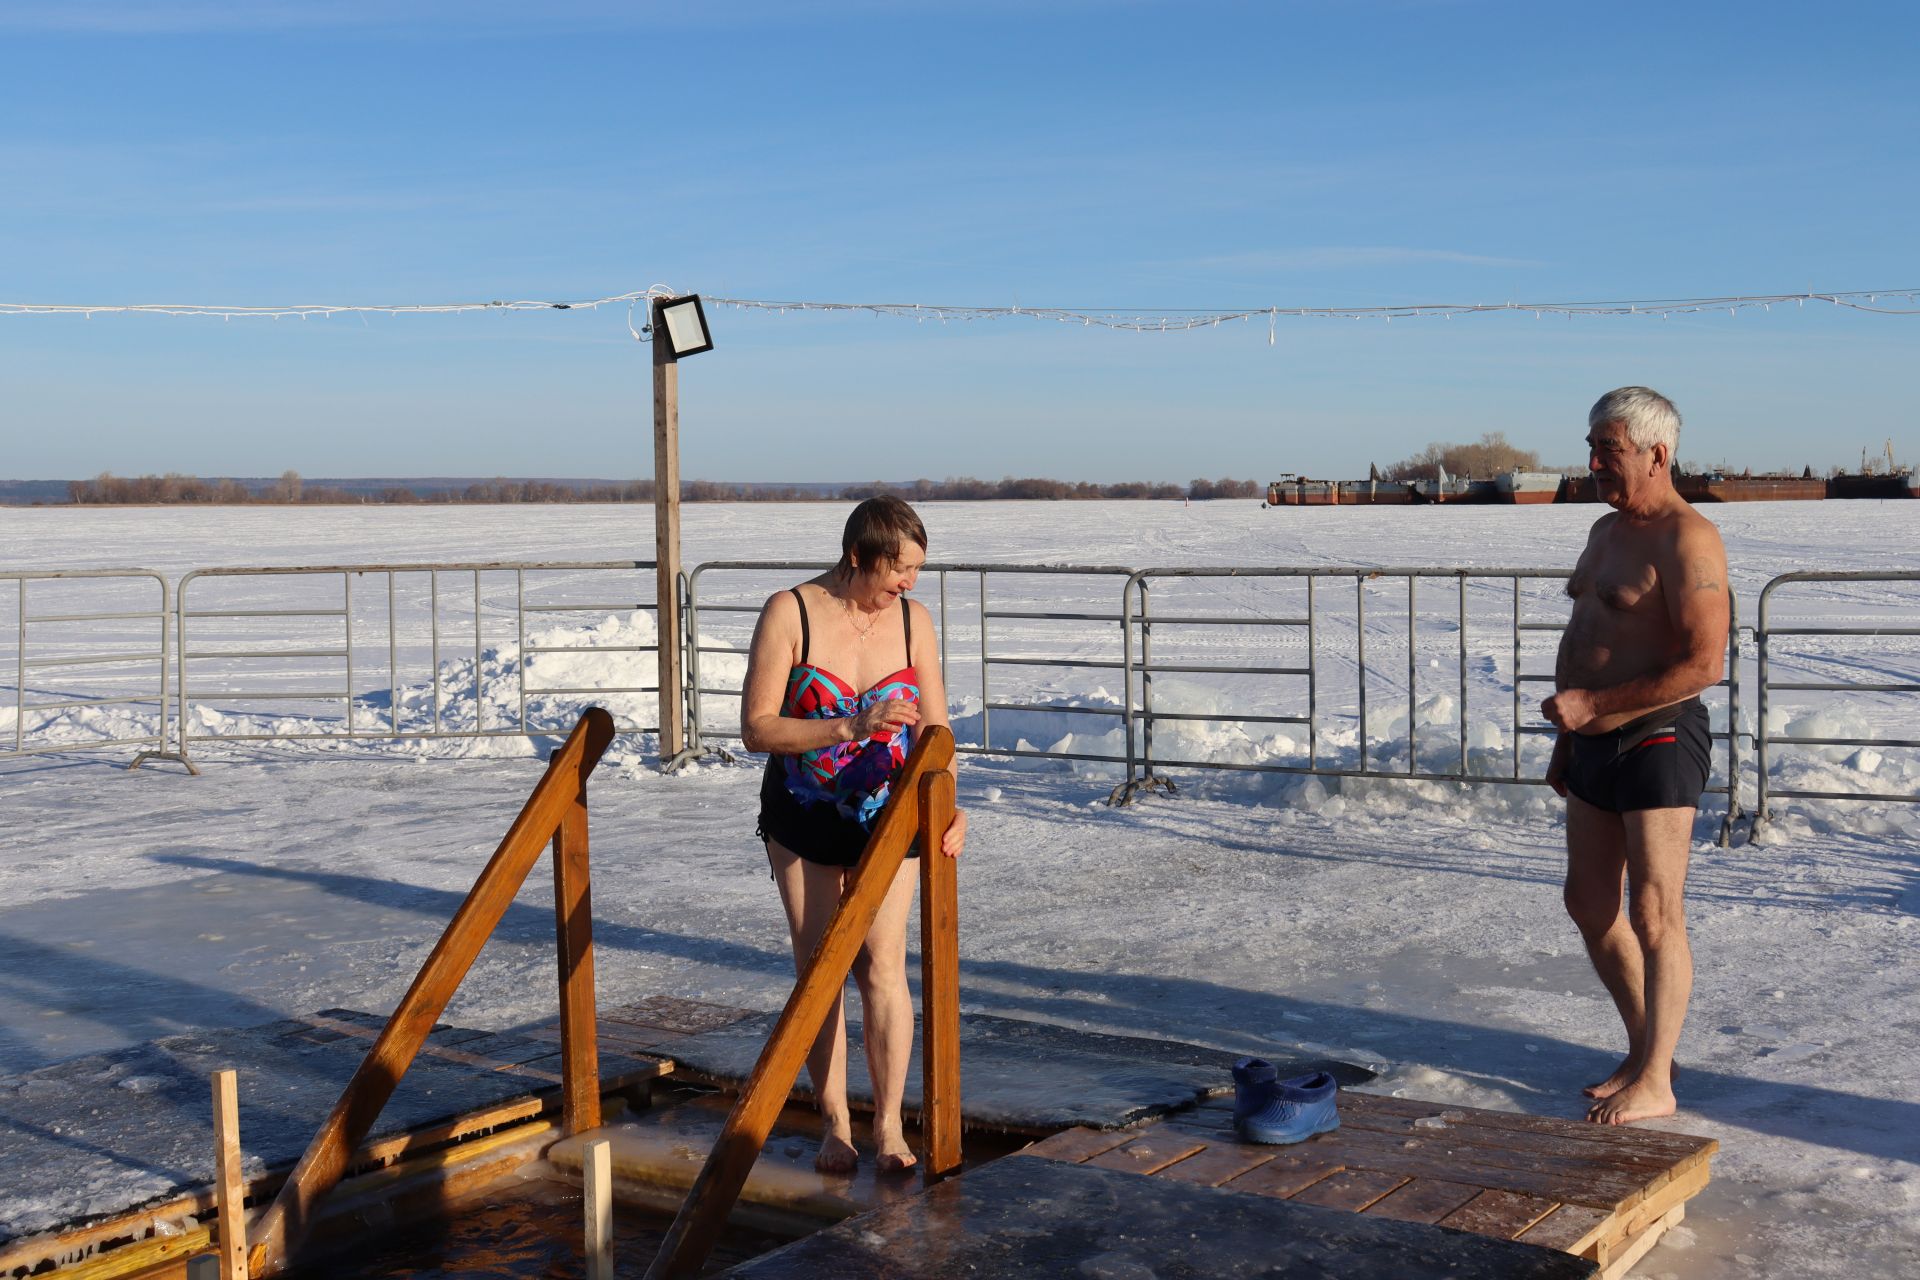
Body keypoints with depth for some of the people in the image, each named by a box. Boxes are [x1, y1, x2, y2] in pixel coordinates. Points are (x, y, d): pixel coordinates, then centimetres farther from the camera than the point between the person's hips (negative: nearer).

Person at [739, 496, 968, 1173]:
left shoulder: (912, 619, -5)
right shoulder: (789, 613, -15)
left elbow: (934, 727, -4)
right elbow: (757, 728, -18)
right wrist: (851, 726, -29)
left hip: (886, 817, 1)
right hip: (802, 818, -1)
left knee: (882, 963, -9)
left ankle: (888, 1126, -2)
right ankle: (835, 1124, 15)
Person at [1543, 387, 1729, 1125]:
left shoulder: (1687, 541, -15)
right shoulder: (1607, 531, 15)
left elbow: (1704, 665, -22)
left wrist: (1592, 703, -21)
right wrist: (1566, 739, 21)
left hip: (1657, 741, -9)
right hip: (1597, 745, 9)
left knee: (1653, 916, -2)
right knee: (1589, 904, 14)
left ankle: (1655, 1082, 9)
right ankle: (1644, 1051, 28)